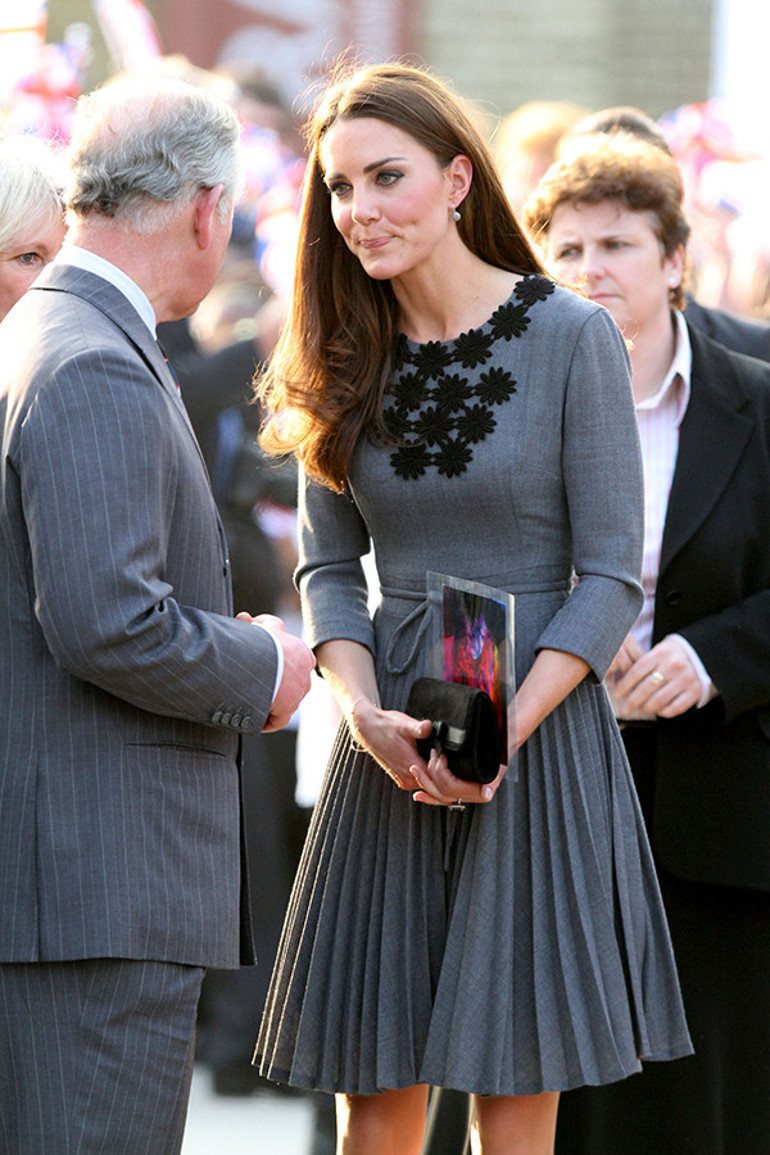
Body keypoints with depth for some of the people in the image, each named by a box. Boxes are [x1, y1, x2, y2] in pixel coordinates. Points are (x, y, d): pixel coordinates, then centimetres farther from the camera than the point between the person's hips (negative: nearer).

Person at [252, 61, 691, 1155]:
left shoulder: (572, 337, -6)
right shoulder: (348, 362, 7)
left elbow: (610, 573, -7)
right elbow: (331, 567, 10)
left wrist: (505, 731, -18)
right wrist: (364, 712, -10)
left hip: (543, 729, -4)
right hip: (394, 744, 4)